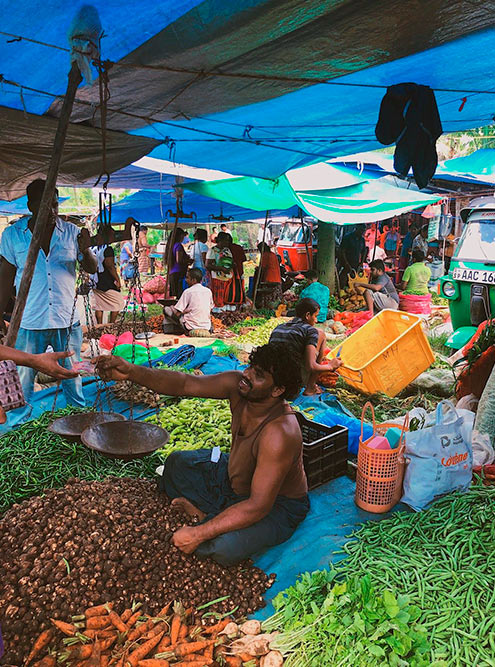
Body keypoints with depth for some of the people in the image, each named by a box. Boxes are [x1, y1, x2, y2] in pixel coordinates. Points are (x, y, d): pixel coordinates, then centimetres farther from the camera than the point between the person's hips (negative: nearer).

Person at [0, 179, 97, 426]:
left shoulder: (71, 232, 1)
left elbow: (91, 269, 5)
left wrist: (85, 250, -16)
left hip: (67, 319, 1)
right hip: (30, 321, -1)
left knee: (72, 376, 13)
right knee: (24, 377, 8)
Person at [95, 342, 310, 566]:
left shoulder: (280, 433, -38)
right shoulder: (237, 384, -18)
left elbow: (259, 505, -35)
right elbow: (184, 384, -20)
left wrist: (198, 534, -34)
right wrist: (131, 371, -35)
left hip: (276, 503, -7)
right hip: (235, 478, 7)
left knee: (224, 548, -34)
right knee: (177, 463, 12)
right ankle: (208, 514, -3)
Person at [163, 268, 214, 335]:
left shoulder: (188, 292, -10)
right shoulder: (208, 291, 4)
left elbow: (177, 313, -12)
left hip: (191, 328, -5)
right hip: (207, 328, 6)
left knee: (166, 309, 5)